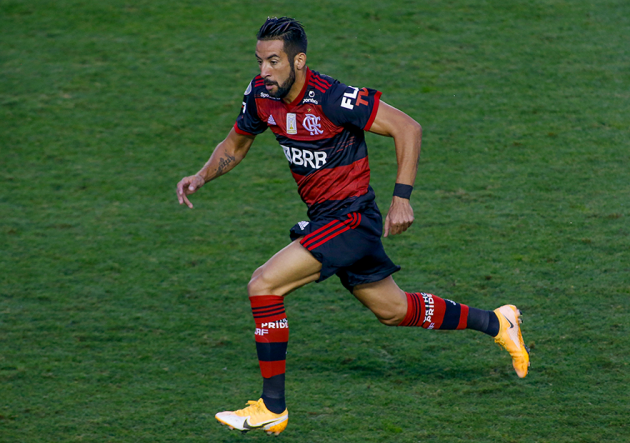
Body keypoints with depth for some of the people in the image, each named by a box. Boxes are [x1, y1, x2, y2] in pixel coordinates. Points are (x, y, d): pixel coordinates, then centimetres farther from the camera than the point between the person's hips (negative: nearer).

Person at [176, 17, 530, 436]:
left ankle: (272, 408, -9)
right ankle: (495, 323, 38)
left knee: (264, 286, -18)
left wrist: (402, 197, -22)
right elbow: (236, 144, 17)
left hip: (350, 217, -8)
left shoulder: (331, 98, -24)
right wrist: (202, 177, -2)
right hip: (325, 218, 8)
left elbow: (408, 128, -19)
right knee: (393, 310, 20)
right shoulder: (261, 94, -2)